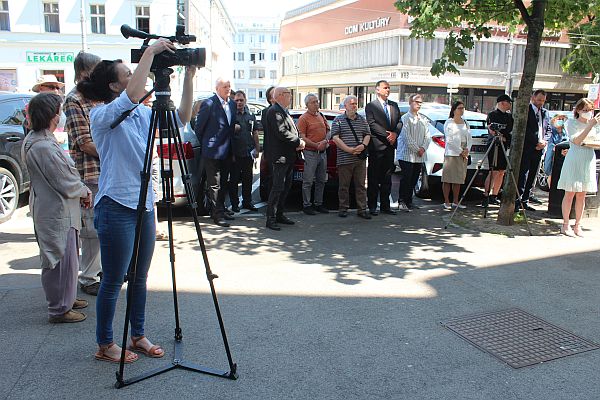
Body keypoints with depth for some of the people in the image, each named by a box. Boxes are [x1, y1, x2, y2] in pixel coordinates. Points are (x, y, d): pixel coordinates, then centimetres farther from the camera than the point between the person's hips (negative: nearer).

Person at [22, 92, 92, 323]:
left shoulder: (34, 140, 10)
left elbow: (62, 174, 15)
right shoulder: (44, 146, -23)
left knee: (65, 259, 21)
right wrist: (84, 192, -2)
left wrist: (81, 191, 5)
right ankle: (59, 310, 11)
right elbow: (65, 183, -20)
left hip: (52, 210, 11)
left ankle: (65, 299, 35)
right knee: (62, 260, 0)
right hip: (57, 213, -11)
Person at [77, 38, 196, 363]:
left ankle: (138, 336, 31)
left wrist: (189, 77, -2)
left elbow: (181, 118, 6)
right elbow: (133, 95, -31)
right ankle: (105, 345, 21)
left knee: (139, 278, 16)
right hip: (116, 207, -7)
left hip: (144, 205, 7)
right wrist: (150, 51, -25)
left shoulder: (143, 114, 10)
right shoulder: (101, 116, -12)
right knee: (113, 281, 4)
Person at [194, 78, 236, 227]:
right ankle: (217, 214, 5)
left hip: (227, 152, 7)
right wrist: (205, 143, 3)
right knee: (214, 185, -1)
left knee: (223, 184, 15)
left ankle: (220, 210, 26)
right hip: (213, 152, -7)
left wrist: (230, 146, 14)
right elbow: (199, 127, -6)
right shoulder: (209, 104, -11)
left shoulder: (232, 104, 10)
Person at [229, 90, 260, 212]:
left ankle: (247, 202, 22)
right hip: (235, 153, -4)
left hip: (248, 152, 5)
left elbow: (255, 133, 16)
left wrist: (257, 149, 12)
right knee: (234, 179, 2)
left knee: (248, 179, 11)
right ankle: (234, 203, 11)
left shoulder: (250, 115, 12)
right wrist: (233, 129, -18)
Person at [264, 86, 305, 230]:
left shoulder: (284, 111, 19)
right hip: (280, 157, -10)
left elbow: (293, 130, 20)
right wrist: (299, 142, -13)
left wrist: (299, 141, -1)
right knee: (278, 188, -8)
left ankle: (279, 214, 22)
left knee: (286, 187, 13)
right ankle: (271, 219, -3)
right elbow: (281, 133, -23)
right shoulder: (274, 111, -13)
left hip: (288, 157, 10)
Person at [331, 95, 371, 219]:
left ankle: (362, 209, 10)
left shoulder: (362, 120, 15)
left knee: (361, 185, 5)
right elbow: (335, 138, -6)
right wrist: (349, 149, -15)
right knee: (344, 185, 3)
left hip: (360, 158, 3)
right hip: (344, 159, -3)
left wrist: (363, 145, -7)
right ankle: (343, 208, 13)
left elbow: (367, 135, 15)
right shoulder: (338, 120, 3)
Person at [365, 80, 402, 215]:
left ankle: (385, 205, 17)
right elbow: (372, 124, -12)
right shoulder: (371, 106, -2)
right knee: (374, 178, -1)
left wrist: (395, 133, -8)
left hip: (390, 146, 6)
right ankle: (372, 206, 5)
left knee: (387, 178, 10)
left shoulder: (394, 105, 16)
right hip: (376, 146, -6)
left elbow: (399, 122, 11)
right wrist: (387, 135, -16)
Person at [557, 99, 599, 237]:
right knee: (570, 193, -3)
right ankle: (565, 225, 4)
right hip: (574, 159, -4)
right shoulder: (572, 123, -2)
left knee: (581, 195, 7)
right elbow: (577, 141, -15)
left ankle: (577, 225, 13)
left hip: (589, 160, 4)